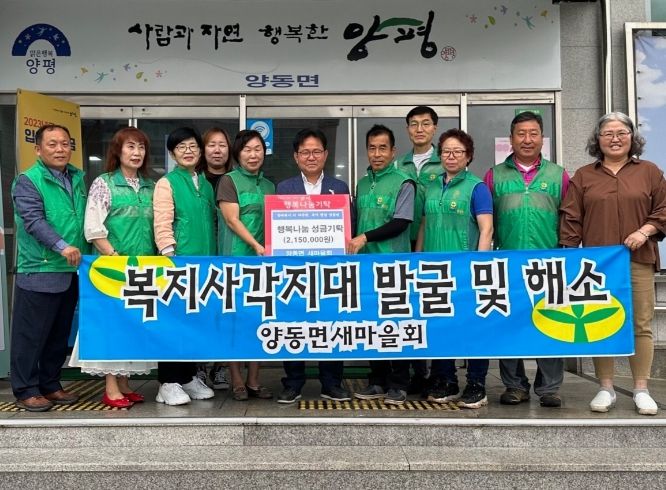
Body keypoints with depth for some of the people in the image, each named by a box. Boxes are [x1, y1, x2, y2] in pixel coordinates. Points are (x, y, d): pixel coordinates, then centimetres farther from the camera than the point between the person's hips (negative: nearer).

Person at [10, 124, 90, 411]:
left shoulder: (77, 179, 13)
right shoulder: (28, 181, -8)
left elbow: (86, 220, 19)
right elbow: (34, 220, -21)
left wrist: (84, 251, 12)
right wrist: (62, 246, -33)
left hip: (71, 271, 7)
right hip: (38, 272, -7)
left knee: (60, 334, 15)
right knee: (31, 335, 1)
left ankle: (50, 385, 27)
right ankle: (26, 390, 13)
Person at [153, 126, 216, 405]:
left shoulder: (206, 184, 16)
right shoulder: (166, 183, -2)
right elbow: (162, 226, -10)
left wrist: (214, 258, 13)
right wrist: (171, 259, -18)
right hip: (178, 262, -6)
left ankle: (189, 377, 23)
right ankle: (169, 383, 6)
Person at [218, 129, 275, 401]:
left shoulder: (269, 186, 17)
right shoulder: (229, 180, 1)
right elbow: (232, 219, -9)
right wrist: (256, 246, -19)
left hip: (265, 259, 5)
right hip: (237, 257, -5)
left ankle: (254, 381, 14)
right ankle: (237, 381, 7)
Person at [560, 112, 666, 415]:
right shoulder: (583, 176, 10)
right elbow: (571, 220, 5)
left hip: (638, 261, 0)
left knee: (641, 324, 2)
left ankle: (641, 390, 11)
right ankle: (606, 388, 12)